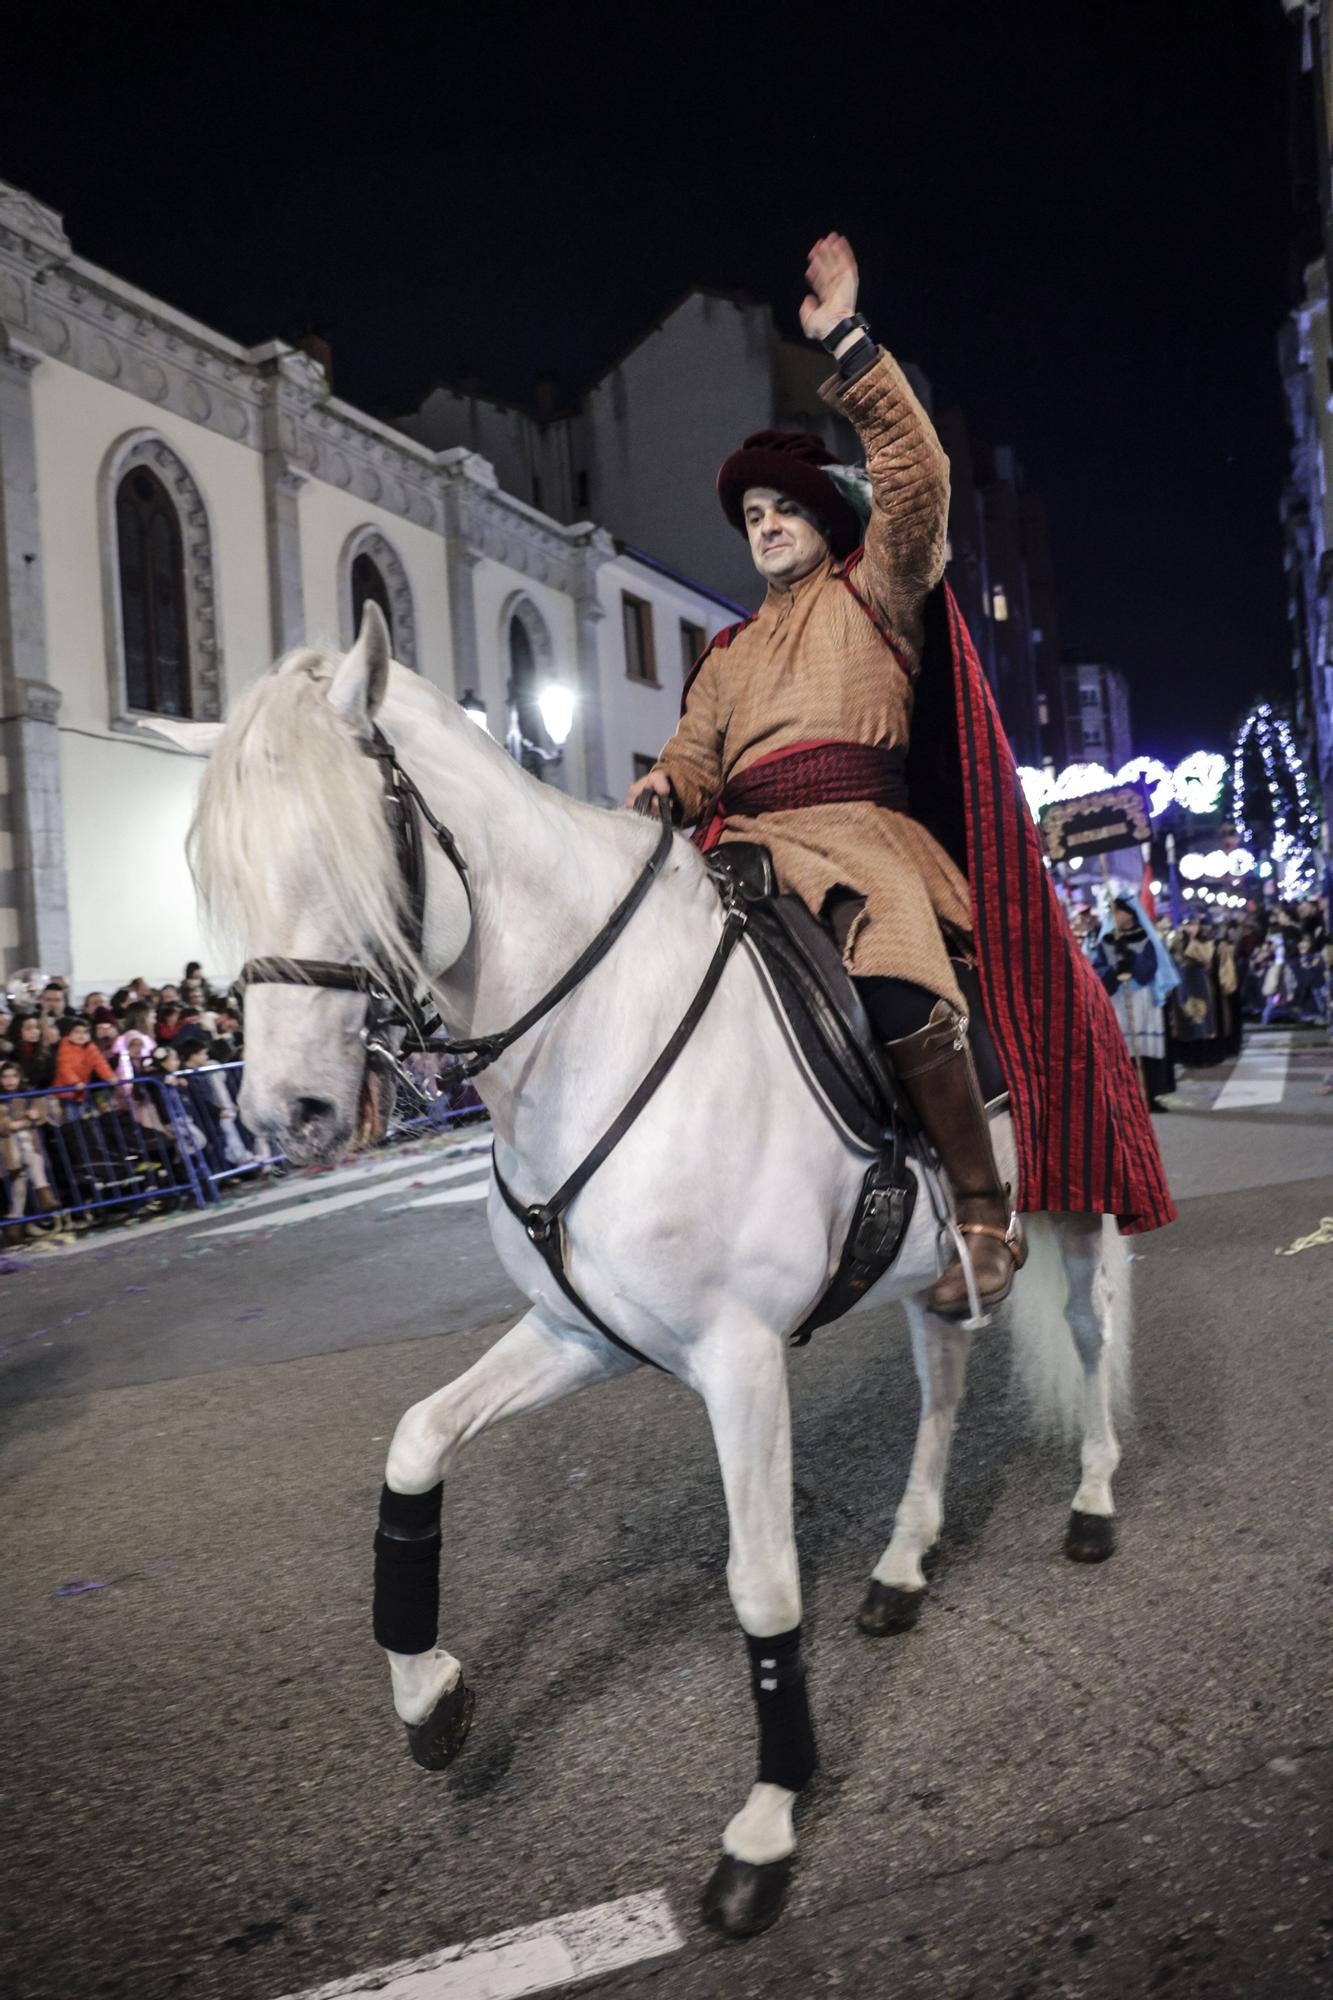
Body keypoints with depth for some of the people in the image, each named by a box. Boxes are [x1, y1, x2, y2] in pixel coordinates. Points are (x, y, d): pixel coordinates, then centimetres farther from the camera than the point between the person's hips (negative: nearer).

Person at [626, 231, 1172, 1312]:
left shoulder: (876, 592, 15)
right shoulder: (730, 653, 30)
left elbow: (916, 476, -1)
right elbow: (699, 753, 20)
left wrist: (849, 344, -4)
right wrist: (668, 783, -4)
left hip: (861, 831, -6)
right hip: (753, 846, 6)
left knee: (902, 990, -34)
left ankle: (987, 1206, -18)